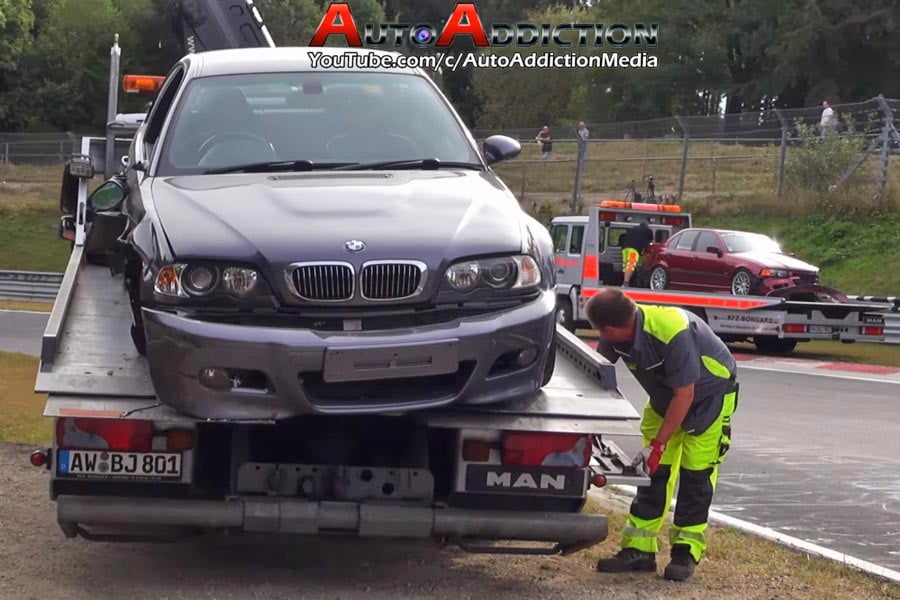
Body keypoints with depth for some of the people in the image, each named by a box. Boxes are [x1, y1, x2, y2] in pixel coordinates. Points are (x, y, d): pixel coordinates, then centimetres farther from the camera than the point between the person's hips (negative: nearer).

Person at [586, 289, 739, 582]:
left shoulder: (672, 333, -39)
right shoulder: (615, 338, -19)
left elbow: (685, 395, -33)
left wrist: (657, 445, -30)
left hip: (711, 394, -6)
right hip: (665, 396, 6)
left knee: (695, 472, -8)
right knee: (653, 471, 1)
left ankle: (686, 552, 0)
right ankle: (639, 549, 3)